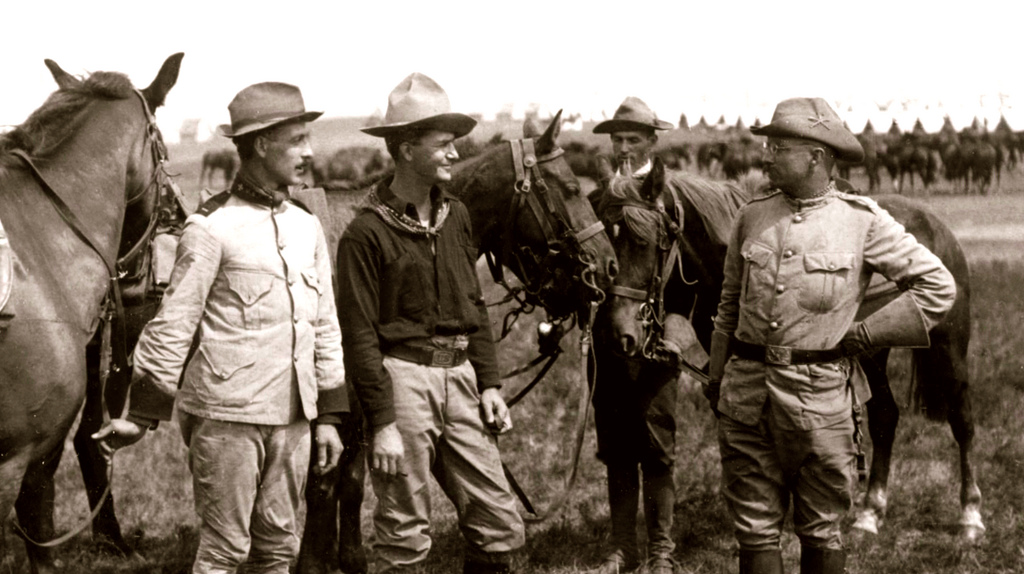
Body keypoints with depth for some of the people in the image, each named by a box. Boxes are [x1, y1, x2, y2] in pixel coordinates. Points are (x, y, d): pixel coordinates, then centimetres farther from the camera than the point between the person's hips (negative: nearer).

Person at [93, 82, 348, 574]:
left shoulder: (308, 227, 10)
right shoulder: (212, 228, -9)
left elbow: (325, 326, 14)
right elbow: (172, 326, -8)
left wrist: (329, 417, 12)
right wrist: (140, 417, -7)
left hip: (292, 417, 6)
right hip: (226, 416, -6)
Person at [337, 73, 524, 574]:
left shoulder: (455, 217, 10)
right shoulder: (367, 232, -10)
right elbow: (360, 335, -11)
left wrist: (488, 383, 10)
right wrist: (382, 423, -14)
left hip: (460, 378, 6)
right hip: (404, 378, -6)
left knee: (500, 524, 7)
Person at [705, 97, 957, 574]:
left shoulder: (863, 221, -4)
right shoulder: (752, 218, 6)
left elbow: (938, 287, -2)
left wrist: (865, 335, -5)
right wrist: (716, 377, 13)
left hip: (820, 393, -3)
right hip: (747, 391, 3)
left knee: (821, 531, 9)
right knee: (755, 529, 7)